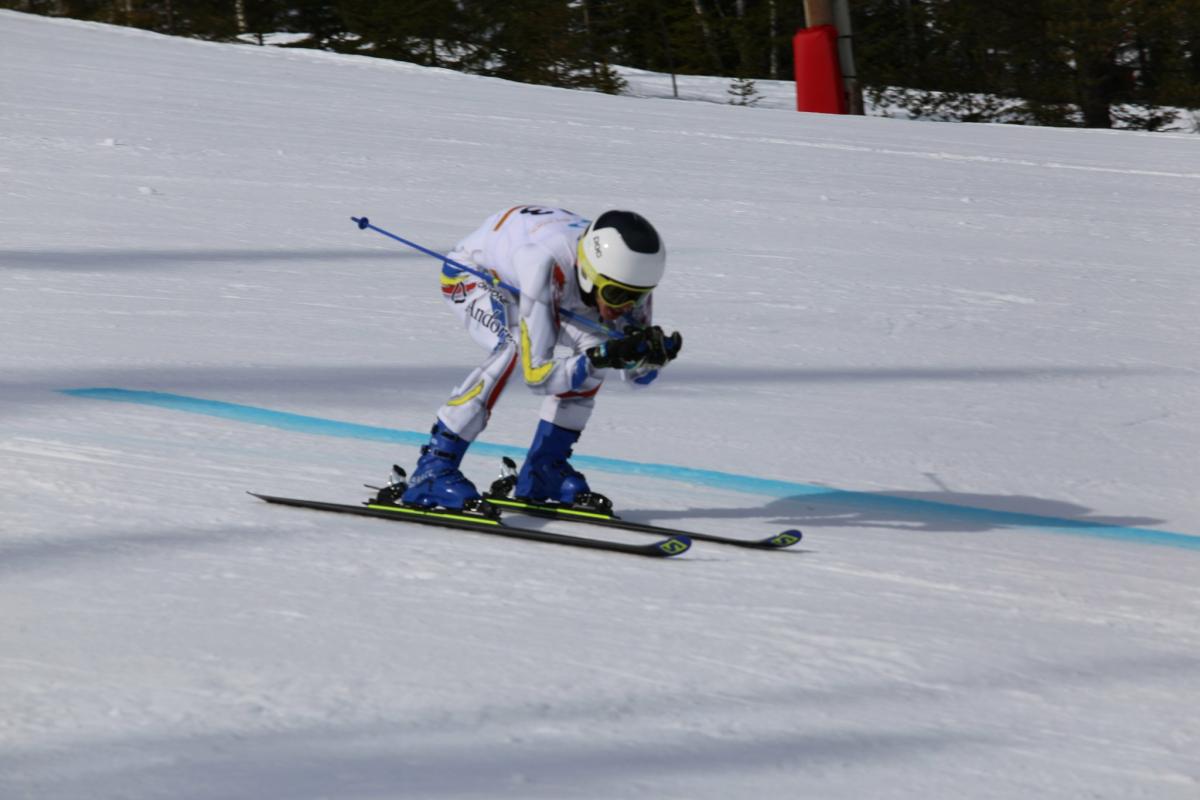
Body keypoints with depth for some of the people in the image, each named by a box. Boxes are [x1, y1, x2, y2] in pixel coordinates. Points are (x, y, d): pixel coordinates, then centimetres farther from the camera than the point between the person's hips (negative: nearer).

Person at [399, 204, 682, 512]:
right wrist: (602, 357, -50)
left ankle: (545, 469, 1)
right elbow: (536, 374, -39)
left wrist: (654, 354, -36)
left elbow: (637, 374, -14)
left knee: (594, 343, -15)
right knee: (514, 349, -32)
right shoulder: (546, 267, -44)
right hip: (470, 271, -6)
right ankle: (433, 469, -25)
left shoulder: (624, 274, -25)